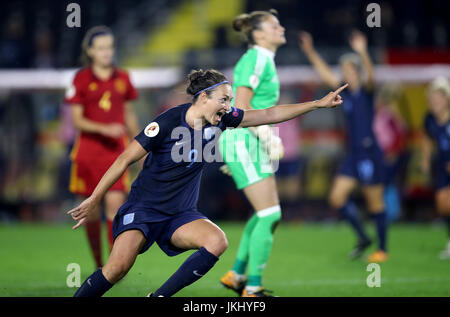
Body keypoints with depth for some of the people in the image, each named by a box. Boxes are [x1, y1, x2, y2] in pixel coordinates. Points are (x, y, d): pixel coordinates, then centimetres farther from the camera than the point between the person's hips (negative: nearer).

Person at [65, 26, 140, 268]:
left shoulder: (122, 79, 7)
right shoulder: (81, 79, -2)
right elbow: (77, 120, -5)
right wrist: (103, 129, -20)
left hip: (116, 148, 1)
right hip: (88, 148, -1)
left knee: (115, 204, -14)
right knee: (92, 209, 5)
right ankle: (98, 265, 20)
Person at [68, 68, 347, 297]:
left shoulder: (221, 119, -2)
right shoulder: (168, 123, -18)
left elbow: (268, 115, 7)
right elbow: (125, 159, -11)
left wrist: (319, 104, 5)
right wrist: (94, 200, -9)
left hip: (182, 214, 6)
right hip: (143, 208, -6)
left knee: (217, 241, -25)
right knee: (118, 267, -27)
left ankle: (158, 297, -15)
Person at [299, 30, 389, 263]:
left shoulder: (366, 90, -8)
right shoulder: (346, 92, 11)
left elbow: (370, 76, -29)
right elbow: (325, 73, 18)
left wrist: (362, 53, -45)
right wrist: (310, 52, 14)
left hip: (370, 153, -7)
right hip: (353, 154, 7)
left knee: (375, 203, 0)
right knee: (337, 197, 1)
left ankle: (382, 250, 10)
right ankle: (362, 237, 15)